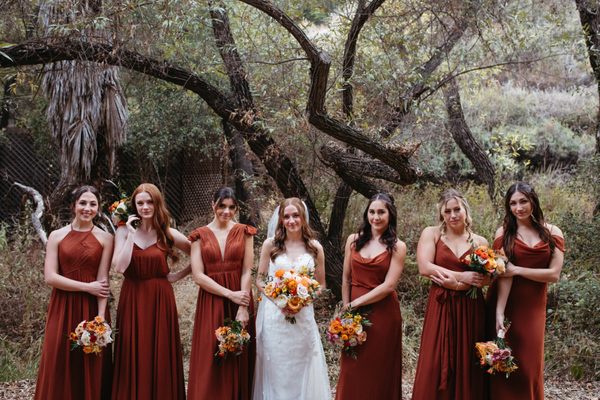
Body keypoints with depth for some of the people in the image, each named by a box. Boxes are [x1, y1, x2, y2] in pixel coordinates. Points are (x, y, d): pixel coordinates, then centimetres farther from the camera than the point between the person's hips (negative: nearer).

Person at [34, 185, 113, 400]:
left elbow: (103, 280, -5)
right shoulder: (57, 236, 3)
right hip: (63, 308, 1)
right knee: (60, 365, 4)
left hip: (92, 308, -1)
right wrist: (87, 287, -10)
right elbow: (50, 276, -4)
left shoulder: (105, 238, 1)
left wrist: (100, 318, -13)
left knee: (91, 367, 4)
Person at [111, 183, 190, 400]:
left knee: (161, 357, 4)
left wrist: (179, 275, 0)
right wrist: (131, 235, -12)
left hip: (160, 301, 0)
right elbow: (119, 267, -12)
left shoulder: (168, 234, 2)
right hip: (133, 301, 0)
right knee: (134, 359, 3)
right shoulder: (124, 231, 2)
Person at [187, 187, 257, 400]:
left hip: (240, 300, 0)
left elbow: (247, 272, -2)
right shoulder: (200, 235, 3)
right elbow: (198, 275, -5)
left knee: (240, 359, 5)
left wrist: (243, 308, -12)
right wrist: (230, 294, -12)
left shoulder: (244, 232, 3)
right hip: (211, 302, 0)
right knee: (210, 360, 1)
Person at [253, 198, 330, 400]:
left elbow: (321, 285, 8)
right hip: (274, 314, -1)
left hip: (303, 316, 1)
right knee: (275, 371, 6)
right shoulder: (270, 244, 0)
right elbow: (259, 280, 3)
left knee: (301, 369, 8)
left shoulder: (315, 247, 3)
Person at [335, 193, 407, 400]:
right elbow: (346, 279, 8)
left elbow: (389, 285, -11)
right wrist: (346, 307, 1)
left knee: (380, 370, 7)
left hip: (383, 314, -3)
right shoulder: (354, 240, 5)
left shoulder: (397, 247, -4)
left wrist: (356, 303, -11)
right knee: (353, 369, 9)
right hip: (354, 313, 3)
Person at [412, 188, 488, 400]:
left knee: (467, 366, 4)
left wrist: (453, 283, -15)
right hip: (440, 308, -2)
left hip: (471, 309, 2)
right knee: (435, 367, -3)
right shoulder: (431, 234, 4)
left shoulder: (480, 242, 9)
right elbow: (424, 267, -9)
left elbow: (487, 277, -3)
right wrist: (461, 276, -13)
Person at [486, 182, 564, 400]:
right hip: (506, 304, -1)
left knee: (530, 364, 6)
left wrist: (517, 270, -12)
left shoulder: (552, 233, 2)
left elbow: (554, 274, -6)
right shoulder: (504, 232, -2)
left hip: (533, 307, 1)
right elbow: (504, 273, -11)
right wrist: (499, 312, -20)